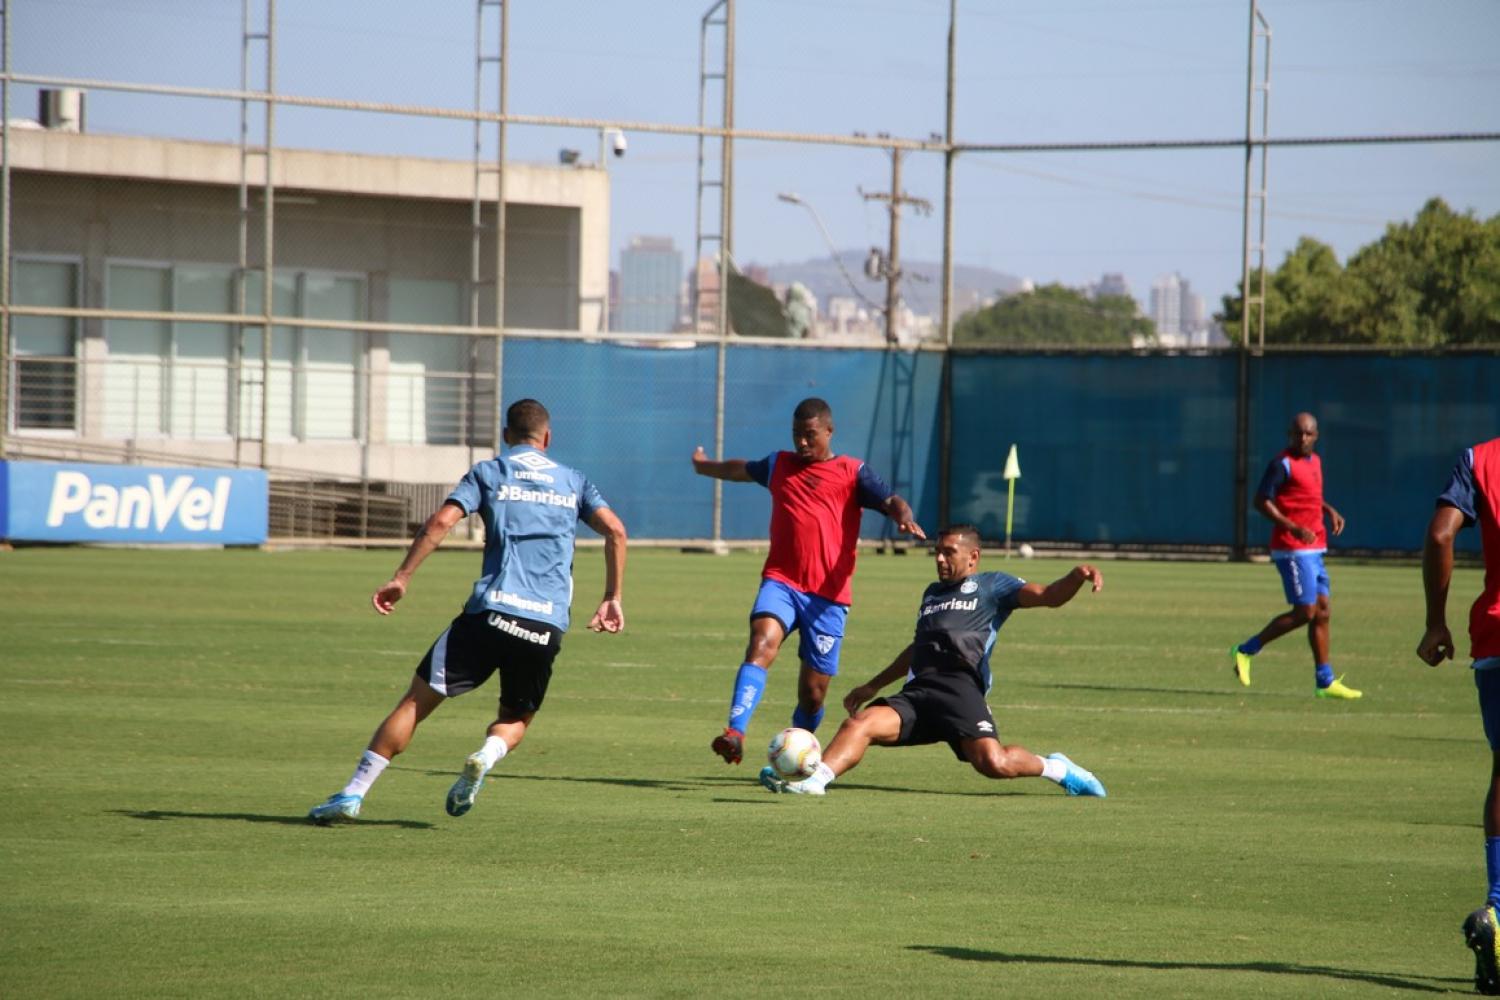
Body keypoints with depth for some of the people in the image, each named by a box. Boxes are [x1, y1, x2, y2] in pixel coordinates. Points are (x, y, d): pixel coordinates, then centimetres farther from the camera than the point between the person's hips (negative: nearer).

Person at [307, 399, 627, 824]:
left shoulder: (489, 473, 12)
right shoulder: (573, 481, 19)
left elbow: (441, 521, -4)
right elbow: (615, 530, 6)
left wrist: (401, 577, -3)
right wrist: (612, 598, 11)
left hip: (491, 611, -2)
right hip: (548, 625, 2)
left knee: (417, 700, 4)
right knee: (516, 719, 20)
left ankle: (354, 793, -3)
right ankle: (488, 755, -15)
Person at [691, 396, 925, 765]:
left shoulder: (852, 472, 4)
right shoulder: (779, 465, 15)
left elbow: (890, 501, -11)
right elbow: (740, 470, 36)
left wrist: (904, 517, -35)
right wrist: (704, 467, 55)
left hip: (828, 595, -1)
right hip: (780, 582, 1)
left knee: (813, 692, 3)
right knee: (762, 644, -28)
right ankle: (735, 734, -42)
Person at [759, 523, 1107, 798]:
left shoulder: (991, 586, 15)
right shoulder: (932, 592, 35)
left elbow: (1048, 596, 2)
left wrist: (1078, 577, -19)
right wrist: (872, 686, 44)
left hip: (960, 688, -6)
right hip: (919, 691, 6)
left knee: (993, 762, -26)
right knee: (860, 723, -20)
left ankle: (1053, 767, -1)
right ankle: (815, 779, -35)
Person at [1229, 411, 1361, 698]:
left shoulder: (1315, 461, 15)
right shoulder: (1283, 464, -12)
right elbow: (1261, 501, -16)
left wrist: (1330, 511, 14)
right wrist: (1294, 528, -24)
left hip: (1314, 549, 9)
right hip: (1292, 549, -9)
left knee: (1321, 612, 8)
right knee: (1305, 612, -12)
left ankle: (1325, 681, 11)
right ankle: (1245, 651, -1)